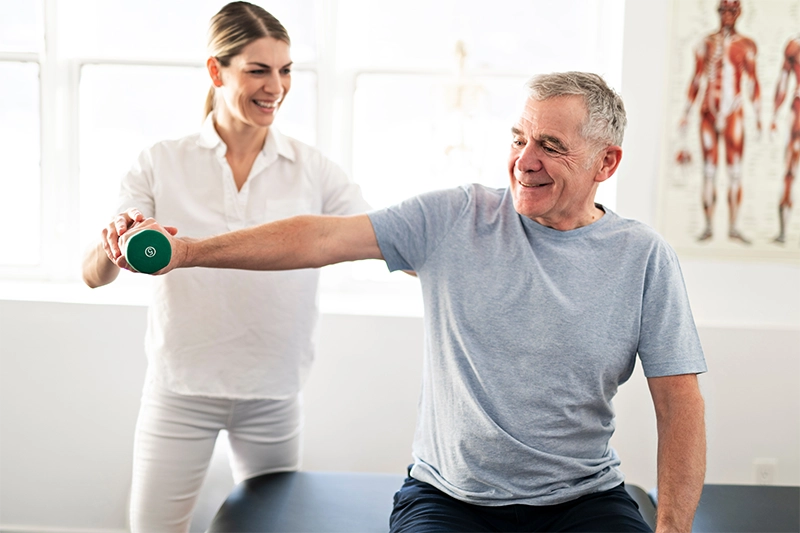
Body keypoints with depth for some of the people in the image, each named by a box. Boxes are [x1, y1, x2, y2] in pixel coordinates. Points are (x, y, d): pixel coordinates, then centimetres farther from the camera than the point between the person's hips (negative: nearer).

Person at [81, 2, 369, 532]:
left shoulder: (312, 170, -1)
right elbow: (94, 275, -9)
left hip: (274, 393, 1)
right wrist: (116, 246, -31)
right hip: (180, 388, -1)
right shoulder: (163, 164, -3)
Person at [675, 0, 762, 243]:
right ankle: (709, 226, 7)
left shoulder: (746, 45, 5)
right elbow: (696, 80, 11)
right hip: (708, 111, 1)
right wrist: (686, 113, 9)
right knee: (708, 170, 2)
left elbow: (752, 82, 4)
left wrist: (758, 115, -1)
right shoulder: (706, 43, 9)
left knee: (735, 171, -3)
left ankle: (733, 226, 1)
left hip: (734, 112, -1)